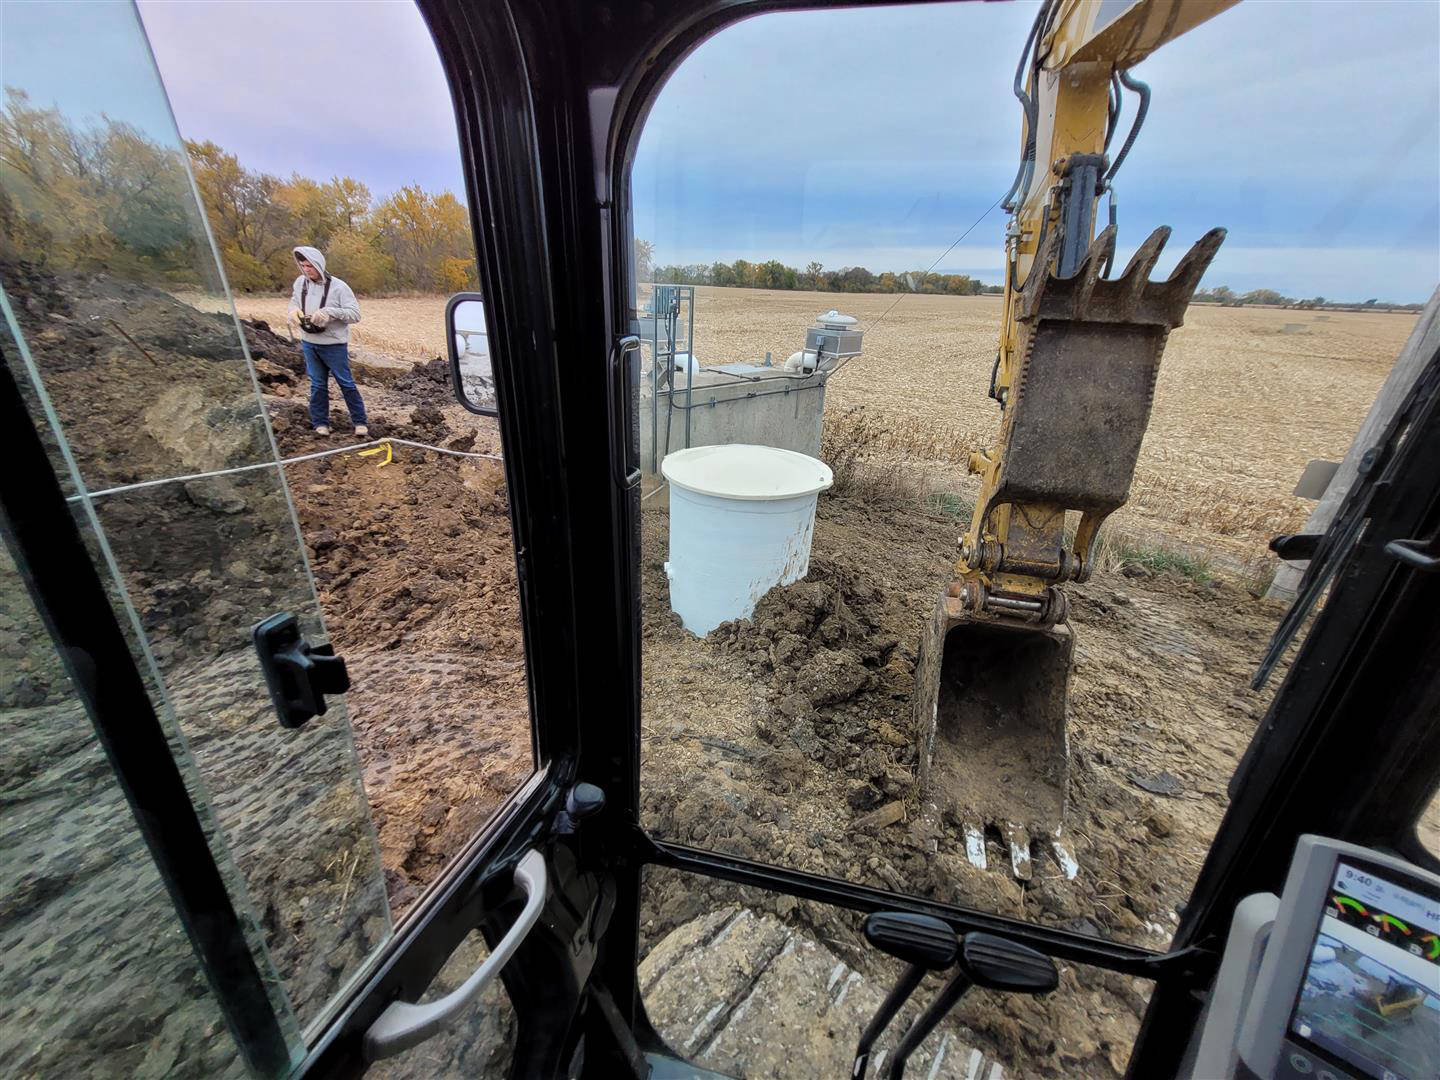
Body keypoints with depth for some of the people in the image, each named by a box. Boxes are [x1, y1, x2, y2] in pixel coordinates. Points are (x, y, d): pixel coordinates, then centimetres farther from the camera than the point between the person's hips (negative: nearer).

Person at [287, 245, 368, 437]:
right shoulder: (300, 282, 4)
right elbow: (294, 303, 18)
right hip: (309, 343, 5)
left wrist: (330, 311, -27)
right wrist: (294, 313, -5)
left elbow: (355, 314, -15)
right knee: (317, 384, 11)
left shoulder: (338, 287, -12)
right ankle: (320, 422, 19)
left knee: (346, 383, 1)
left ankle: (360, 421, 10)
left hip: (334, 344, -5)